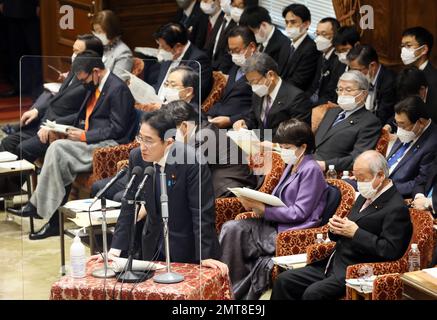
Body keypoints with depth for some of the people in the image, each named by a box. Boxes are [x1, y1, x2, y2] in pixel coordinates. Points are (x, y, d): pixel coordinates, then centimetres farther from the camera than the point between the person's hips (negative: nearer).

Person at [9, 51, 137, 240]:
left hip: (109, 145, -10)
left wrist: (84, 136, -14)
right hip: (92, 142, 10)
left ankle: (38, 205, -15)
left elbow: (117, 129, -15)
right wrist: (77, 131, 4)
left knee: (57, 148, -22)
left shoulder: (118, 89, -12)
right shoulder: (95, 87, 17)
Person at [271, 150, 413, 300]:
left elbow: (391, 251, -20)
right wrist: (335, 228, 1)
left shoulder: (397, 208, -12)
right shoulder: (365, 196, 17)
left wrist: (355, 233, -17)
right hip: (332, 265, 9)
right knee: (283, 281, -2)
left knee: (313, 293, -30)